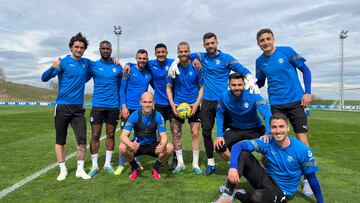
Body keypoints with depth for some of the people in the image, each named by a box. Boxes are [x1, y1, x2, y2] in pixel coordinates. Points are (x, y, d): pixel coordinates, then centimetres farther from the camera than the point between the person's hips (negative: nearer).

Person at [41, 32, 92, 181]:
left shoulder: (87, 63, 8)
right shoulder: (63, 62, -5)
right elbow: (44, 78, -10)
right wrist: (53, 67, -30)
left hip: (78, 107, 3)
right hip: (62, 107, -3)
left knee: (82, 139, -1)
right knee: (60, 141, 7)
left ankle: (80, 170, 12)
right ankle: (63, 170, 20)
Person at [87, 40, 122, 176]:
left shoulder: (117, 67, 8)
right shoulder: (93, 66, 4)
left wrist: (121, 105, 11)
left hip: (113, 106, 1)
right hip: (98, 105, -1)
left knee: (111, 135, 8)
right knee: (95, 135, -1)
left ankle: (108, 163, 20)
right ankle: (94, 165, 11)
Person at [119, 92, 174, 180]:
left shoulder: (158, 116, -15)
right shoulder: (134, 115, -18)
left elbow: (164, 136, -17)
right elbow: (123, 135, -23)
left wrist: (162, 145, -43)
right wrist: (130, 144, -47)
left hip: (153, 146, 1)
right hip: (137, 145, 0)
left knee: (170, 148, -26)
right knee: (122, 147, -30)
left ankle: (155, 168, 3)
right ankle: (135, 167, 1)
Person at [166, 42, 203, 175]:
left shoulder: (196, 67, -3)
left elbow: (202, 87, 1)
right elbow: (168, 87, 5)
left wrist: (197, 103, -10)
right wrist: (172, 103, -8)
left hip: (193, 105, -1)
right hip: (177, 105, 2)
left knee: (195, 134, -2)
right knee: (176, 134, 2)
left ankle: (195, 164, 12)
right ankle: (180, 163, 17)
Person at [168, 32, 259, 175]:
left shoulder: (226, 58, 0)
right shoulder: (202, 57, 11)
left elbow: (242, 70, -10)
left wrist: (251, 80, -28)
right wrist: (175, 63, 5)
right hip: (207, 101, 4)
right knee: (206, 132, 6)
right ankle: (210, 163, 19)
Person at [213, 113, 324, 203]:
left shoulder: (302, 150, -17)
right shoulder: (267, 143, -13)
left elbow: (311, 177, -5)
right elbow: (237, 146, -21)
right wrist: (233, 167, -37)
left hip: (282, 191, -3)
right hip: (267, 179, 3)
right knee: (242, 154, -19)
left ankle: (237, 193, -3)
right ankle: (228, 194, -20)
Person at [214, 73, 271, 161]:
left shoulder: (253, 95, -25)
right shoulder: (224, 96, -18)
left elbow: (267, 114, -32)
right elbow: (219, 115, -5)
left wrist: (268, 134, -47)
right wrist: (220, 135, -12)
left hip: (255, 129, -2)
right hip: (235, 129, 2)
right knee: (218, 145, -16)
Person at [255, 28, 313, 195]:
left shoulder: (286, 51, -4)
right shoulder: (260, 61, 5)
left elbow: (305, 70, 1)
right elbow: (260, 82, 16)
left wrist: (307, 92, -7)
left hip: (295, 101, -2)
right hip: (275, 104, 2)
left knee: (302, 138, -4)